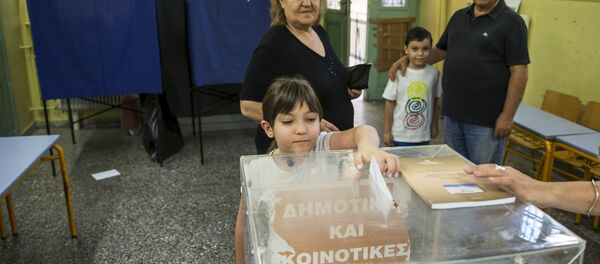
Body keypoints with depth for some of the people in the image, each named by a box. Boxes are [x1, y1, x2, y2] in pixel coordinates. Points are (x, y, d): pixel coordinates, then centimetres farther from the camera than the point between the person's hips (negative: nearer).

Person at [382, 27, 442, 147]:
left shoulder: (434, 73, -3)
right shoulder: (399, 74, -9)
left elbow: (436, 100, 8)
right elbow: (390, 103, -5)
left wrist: (434, 126, 12)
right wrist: (387, 132, -3)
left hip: (424, 136, 2)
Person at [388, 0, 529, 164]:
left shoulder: (511, 22, -8)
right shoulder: (458, 16, 12)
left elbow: (519, 72, -11)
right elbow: (441, 50, 22)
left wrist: (507, 115, -15)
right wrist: (407, 59, 9)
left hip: (485, 119, -6)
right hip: (452, 114, 6)